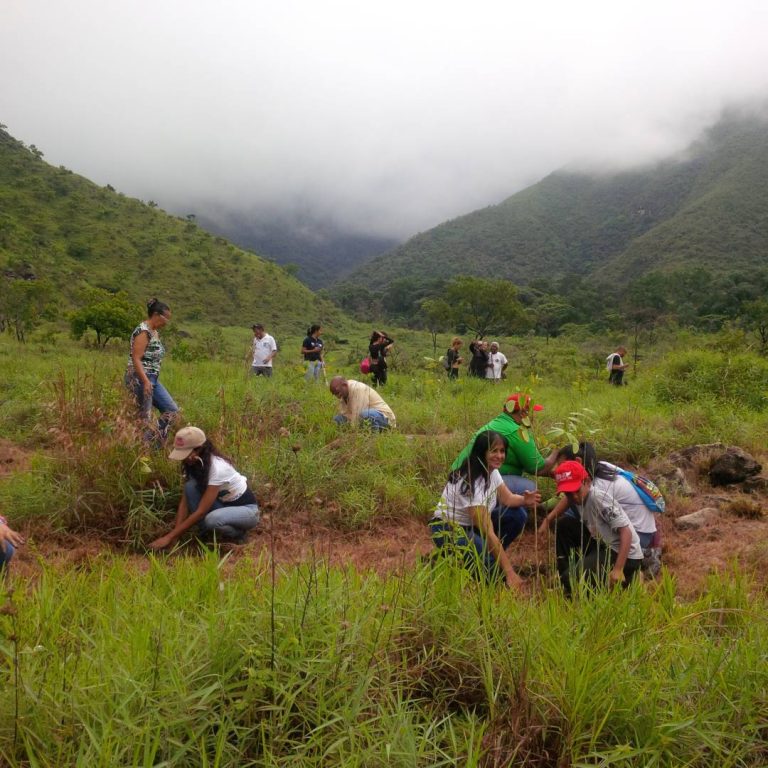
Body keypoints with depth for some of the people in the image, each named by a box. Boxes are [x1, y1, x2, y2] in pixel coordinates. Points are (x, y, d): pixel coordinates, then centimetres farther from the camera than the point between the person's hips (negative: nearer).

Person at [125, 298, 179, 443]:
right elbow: (136, 359, -21)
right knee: (144, 418, -4)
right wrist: (146, 381, -28)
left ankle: (154, 443, 11)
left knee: (172, 410, 9)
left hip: (152, 379, 10)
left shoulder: (155, 332, 15)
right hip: (140, 379, -10)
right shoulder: (143, 331, -14)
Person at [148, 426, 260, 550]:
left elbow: (200, 512, -30)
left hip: (247, 509, -7)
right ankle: (206, 533, -5)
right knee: (190, 486, -17)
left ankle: (238, 532, -4)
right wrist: (174, 536, -20)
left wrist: (169, 537, -29)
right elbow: (185, 501, -9)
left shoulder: (217, 468, -31)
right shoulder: (193, 464, -8)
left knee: (212, 520, -37)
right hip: (223, 505, 7)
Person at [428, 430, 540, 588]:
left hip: (470, 527, 9)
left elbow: (507, 498, 4)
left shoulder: (492, 471, -3)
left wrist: (524, 500, -22)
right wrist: (509, 572, -32)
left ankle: (490, 553, 5)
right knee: (495, 569, -24)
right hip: (448, 530, -9)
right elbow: (487, 532, -31)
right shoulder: (470, 482, -29)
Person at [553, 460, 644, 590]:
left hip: (626, 555, -9)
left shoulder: (599, 496, -24)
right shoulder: (579, 495, 0)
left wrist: (618, 569, -31)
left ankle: (625, 578, -1)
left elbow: (626, 532, -27)